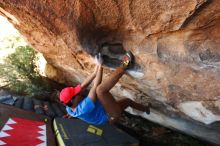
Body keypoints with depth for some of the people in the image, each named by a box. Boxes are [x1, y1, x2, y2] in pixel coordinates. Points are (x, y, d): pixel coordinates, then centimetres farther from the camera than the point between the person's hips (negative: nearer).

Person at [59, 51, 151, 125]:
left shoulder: (69, 108, -5)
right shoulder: (84, 108, -32)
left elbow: (82, 86, -7)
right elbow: (95, 86, -31)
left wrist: (96, 71, -11)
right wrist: (100, 66, -21)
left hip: (108, 116, 10)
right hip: (113, 115, -10)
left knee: (127, 100, 27)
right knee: (100, 89, -30)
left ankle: (145, 108, 52)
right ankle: (124, 66, -15)